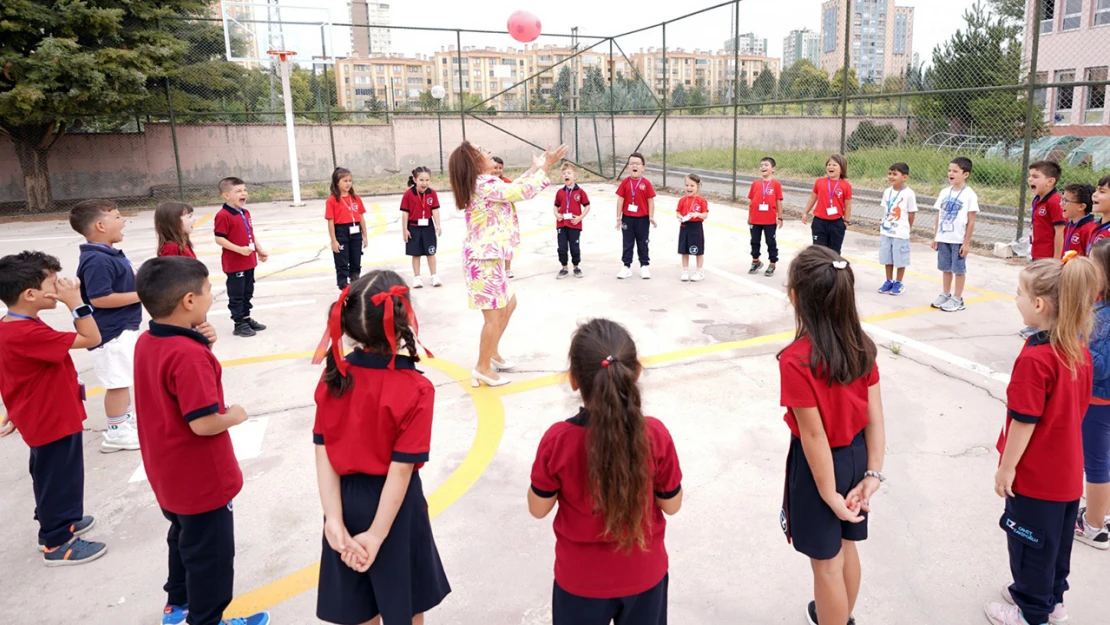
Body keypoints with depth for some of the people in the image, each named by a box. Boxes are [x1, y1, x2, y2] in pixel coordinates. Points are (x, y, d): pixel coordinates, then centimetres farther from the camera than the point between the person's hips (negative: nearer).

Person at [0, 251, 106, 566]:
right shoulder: (29, 334, -31)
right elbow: (91, 339, -31)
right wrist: (76, 302, -27)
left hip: (41, 419, 10)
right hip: (55, 422, -10)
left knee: (49, 477, 25)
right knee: (59, 479, 6)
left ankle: (57, 523, 44)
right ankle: (57, 544, 20)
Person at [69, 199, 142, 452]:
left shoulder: (110, 253, 9)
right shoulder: (97, 260, -24)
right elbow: (99, 298, -29)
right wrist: (140, 295, -23)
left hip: (123, 328, 10)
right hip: (110, 332, -10)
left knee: (124, 378, 23)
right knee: (117, 382, 0)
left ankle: (127, 418, 39)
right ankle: (117, 433, 10)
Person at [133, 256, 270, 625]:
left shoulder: (147, 342, -2)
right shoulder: (189, 355, -31)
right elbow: (203, 423, -33)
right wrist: (234, 416, -13)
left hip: (169, 475, 10)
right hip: (201, 479, -10)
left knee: (185, 537, 30)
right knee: (211, 553, 10)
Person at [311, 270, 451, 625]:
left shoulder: (334, 377, -9)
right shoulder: (415, 389, -22)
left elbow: (323, 453, -10)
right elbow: (401, 468, -21)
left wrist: (334, 520, -10)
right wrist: (377, 534, -15)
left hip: (345, 499, 4)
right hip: (392, 505, -4)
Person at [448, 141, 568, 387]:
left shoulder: (481, 184, 12)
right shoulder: (485, 185, -19)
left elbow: (513, 189, 21)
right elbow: (523, 192, -17)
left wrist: (535, 169, 22)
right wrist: (545, 167, -8)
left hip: (488, 258, 11)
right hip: (484, 260, -11)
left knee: (509, 305, 22)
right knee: (495, 315, -2)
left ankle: (492, 353, 33)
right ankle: (483, 367, 10)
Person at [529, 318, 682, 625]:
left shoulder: (558, 440, -25)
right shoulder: (655, 435, -23)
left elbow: (538, 508, -10)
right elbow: (672, 505, -8)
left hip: (581, 578, -1)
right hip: (643, 574, 1)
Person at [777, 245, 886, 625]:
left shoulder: (796, 360, -28)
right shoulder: (861, 346, -8)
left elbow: (813, 435, -23)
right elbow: (875, 417, -5)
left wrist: (829, 494, -13)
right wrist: (873, 473, 0)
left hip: (822, 463, -7)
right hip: (856, 454, 7)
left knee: (826, 562, 13)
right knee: (846, 546, 28)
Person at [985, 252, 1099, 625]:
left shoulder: (1035, 358, -28)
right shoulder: (1078, 347, -3)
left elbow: (1025, 421, -23)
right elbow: (1077, 406, 9)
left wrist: (1006, 468, -13)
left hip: (1035, 476, -8)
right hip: (1067, 471, 8)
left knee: (1030, 541, 11)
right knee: (1056, 539, 23)